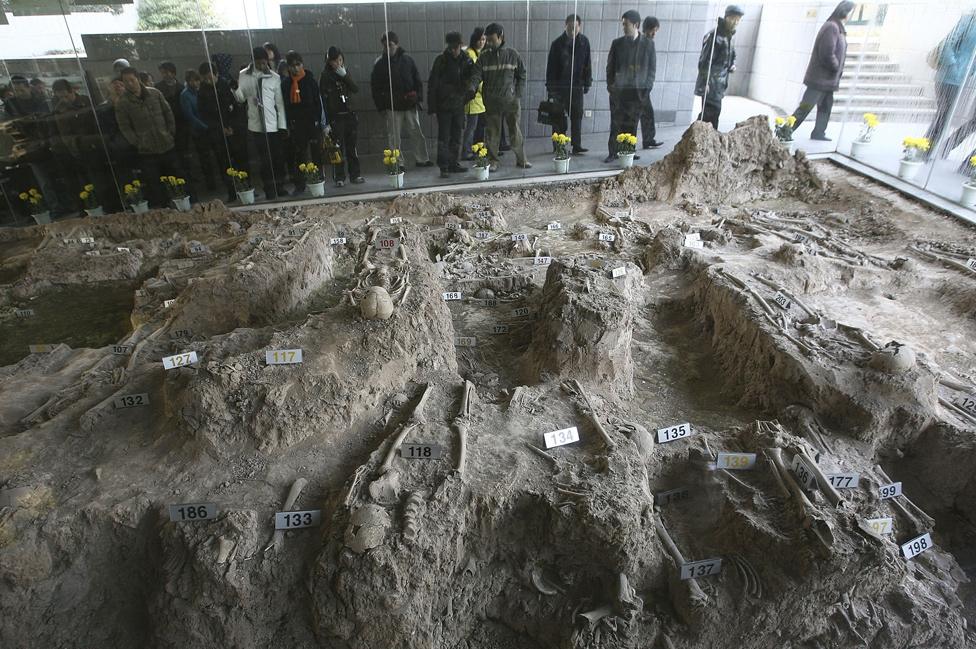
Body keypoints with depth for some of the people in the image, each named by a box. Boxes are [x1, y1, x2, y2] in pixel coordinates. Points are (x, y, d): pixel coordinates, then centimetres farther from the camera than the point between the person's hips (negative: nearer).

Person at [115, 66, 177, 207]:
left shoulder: (155, 93, 2)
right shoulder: (122, 103, -5)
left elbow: (168, 114, 9)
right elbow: (125, 128, -3)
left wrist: (171, 134, 4)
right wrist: (139, 143, -9)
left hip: (168, 146, 3)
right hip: (147, 152, -2)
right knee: (154, 186, 1)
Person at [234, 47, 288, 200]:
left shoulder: (275, 77, 0)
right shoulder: (244, 76, 2)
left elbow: (280, 102, 1)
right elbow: (241, 98, 2)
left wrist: (282, 125, -3)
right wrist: (235, 88, -19)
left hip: (273, 125, 0)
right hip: (255, 126, 0)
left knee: (277, 159, 6)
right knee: (264, 161, 5)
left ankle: (279, 187, 21)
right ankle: (269, 191, 15)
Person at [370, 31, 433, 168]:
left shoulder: (407, 60, 5)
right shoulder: (380, 63, 0)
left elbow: (418, 80, 10)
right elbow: (375, 87, 3)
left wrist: (418, 97, 0)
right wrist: (381, 106, -2)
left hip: (410, 105, 2)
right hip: (392, 106, -1)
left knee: (417, 133, 6)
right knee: (394, 136, 1)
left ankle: (423, 159, 17)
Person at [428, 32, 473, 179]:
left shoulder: (467, 60, 2)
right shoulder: (441, 60, -6)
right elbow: (432, 84, -6)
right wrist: (432, 106, -9)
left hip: (459, 105, 4)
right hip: (443, 105, -4)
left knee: (456, 137, 11)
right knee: (444, 138, -4)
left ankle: (454, 164, 21)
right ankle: (444, 167, -1)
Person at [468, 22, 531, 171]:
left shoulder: (513, 55, 2)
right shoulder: (484, 57, 4)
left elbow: (521, 76, 7)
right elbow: (476, 75, -4)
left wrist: (518, 95, -3)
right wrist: (472, 87, -25)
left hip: (511, 101, -1)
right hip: (491, 102, 1)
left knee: (516, 131, 3)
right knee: (492, 133, 5)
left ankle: (521, 159, 14)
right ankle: (493, 161, 16)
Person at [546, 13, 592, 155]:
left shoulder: (584, 42, 2)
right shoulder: (558, 43, -6)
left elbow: (587, 64, 8)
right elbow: (551, 66, -6)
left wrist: (587, 82, 5)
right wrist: (550, 87, -9)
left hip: (577, 86, 2)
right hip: (559, 86, -2)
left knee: (577, 116, 3)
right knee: (559, 118, 2)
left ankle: (577, 146, 7)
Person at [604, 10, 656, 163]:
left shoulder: (648, 44, 4)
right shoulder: (617, 43, 4)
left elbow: (651, 68, 7)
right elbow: (610, 66, 8)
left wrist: (648, 87, -1)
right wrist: (610, 85, 0)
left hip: (637, 91, 0)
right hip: (618, 90, 0)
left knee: (632, 123, 5)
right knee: (616, 123, -1)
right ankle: (613, 152, 4)